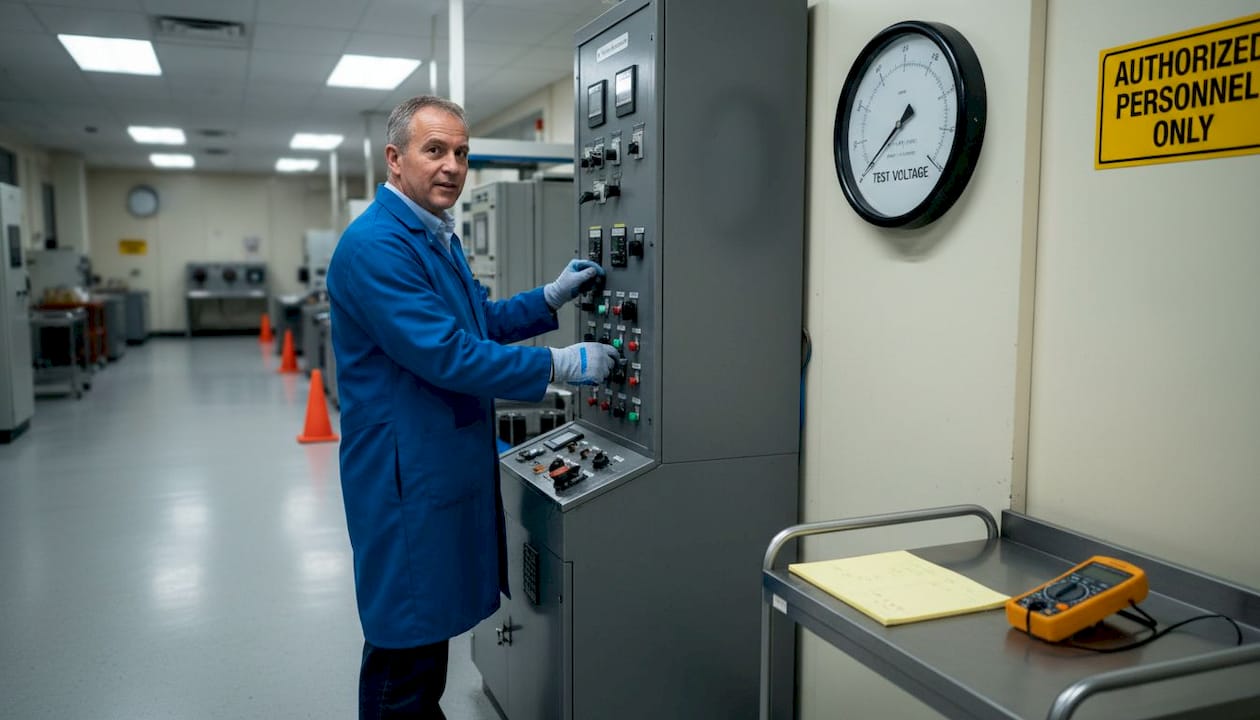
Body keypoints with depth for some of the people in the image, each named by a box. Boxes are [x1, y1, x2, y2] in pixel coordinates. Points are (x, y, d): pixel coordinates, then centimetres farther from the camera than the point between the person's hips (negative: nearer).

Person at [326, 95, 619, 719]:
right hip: (407, 473, -9)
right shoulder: (376, 244, -19)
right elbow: (446, 354, -25)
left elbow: (480, 321, 21)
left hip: (449, 464, 10)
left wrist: (554, 295, 7)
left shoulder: (438, 237, 13)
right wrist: (559, 366, -20)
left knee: (428, 629, 21)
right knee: (406, 644, 4)